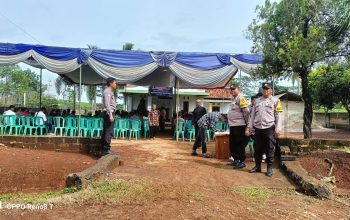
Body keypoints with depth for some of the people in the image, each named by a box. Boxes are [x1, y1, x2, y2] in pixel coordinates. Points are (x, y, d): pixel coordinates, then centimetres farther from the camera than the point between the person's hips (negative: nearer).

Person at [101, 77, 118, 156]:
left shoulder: (110, 92, 20)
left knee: (105, 132, 11)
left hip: (109, 113, 11)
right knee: (109, 132, -11)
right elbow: (107, 104, -19)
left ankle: (104, 149, 17)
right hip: (109, 113, -11)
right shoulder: (107, 91, -11)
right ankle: (106, 150, -9)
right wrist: (110, 115, -24)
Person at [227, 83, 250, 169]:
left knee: (240, 144, -2)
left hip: (239, 126, -9)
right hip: (232, 126, 10)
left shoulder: (240, 99, -11)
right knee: (232, 144, 15)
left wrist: (247, 126, -17)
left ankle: (242, 162, 7)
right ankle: (235, 160, 27)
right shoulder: (233, 99, 18)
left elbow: (246, 112, -17)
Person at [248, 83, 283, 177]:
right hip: (257, 128, 5)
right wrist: (250, 126, 11)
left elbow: (278, 116, -4)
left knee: (269, 149, 2)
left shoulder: (275, 100, 1)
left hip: (269, 128, -4)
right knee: (257, 148, 10)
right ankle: (257, 166, 21)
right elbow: (253, 114, 17)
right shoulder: (257, 100, 15)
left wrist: (278, 129, -9)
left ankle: (269, 168, 11)